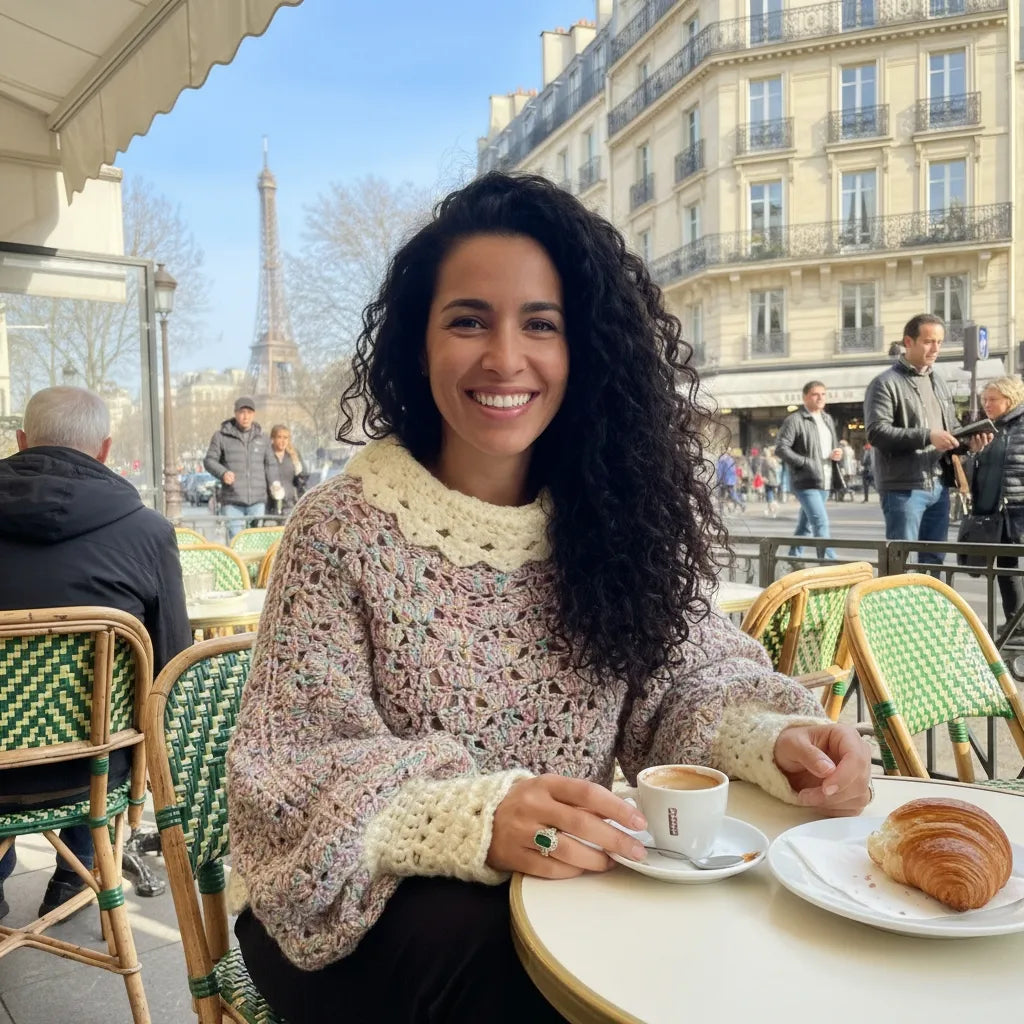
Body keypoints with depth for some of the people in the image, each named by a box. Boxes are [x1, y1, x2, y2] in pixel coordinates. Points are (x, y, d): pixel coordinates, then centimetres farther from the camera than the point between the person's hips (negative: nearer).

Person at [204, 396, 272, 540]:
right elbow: (209, 460, 4)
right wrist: (223, 473, -15)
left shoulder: (261, 438, 14)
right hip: (232, 501, -3)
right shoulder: (221, 436, 3)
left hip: (258, 501, 3)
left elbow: (268, 464, 20)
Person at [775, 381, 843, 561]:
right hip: (806, 481, -8)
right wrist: (806, 463, -20)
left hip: (823, 482, 8)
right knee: (821, 523, -15)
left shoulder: (828, 419, 17)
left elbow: (834, 445, 28)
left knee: (806, 525, 15)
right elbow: (780, 447, -14)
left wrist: (837, 453, 4)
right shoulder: (794, 420, -8)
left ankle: (793, 559, 26)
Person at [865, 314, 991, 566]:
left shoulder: (939, 383, 17)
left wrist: (968, 442, -1)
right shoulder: (886, 383, -6)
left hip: (939, 488, 7)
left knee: (935, 560, 14)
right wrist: (926, 436, -23)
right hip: (903, 489, -7)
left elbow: (953, 428, 22)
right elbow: (876, 432, -17)